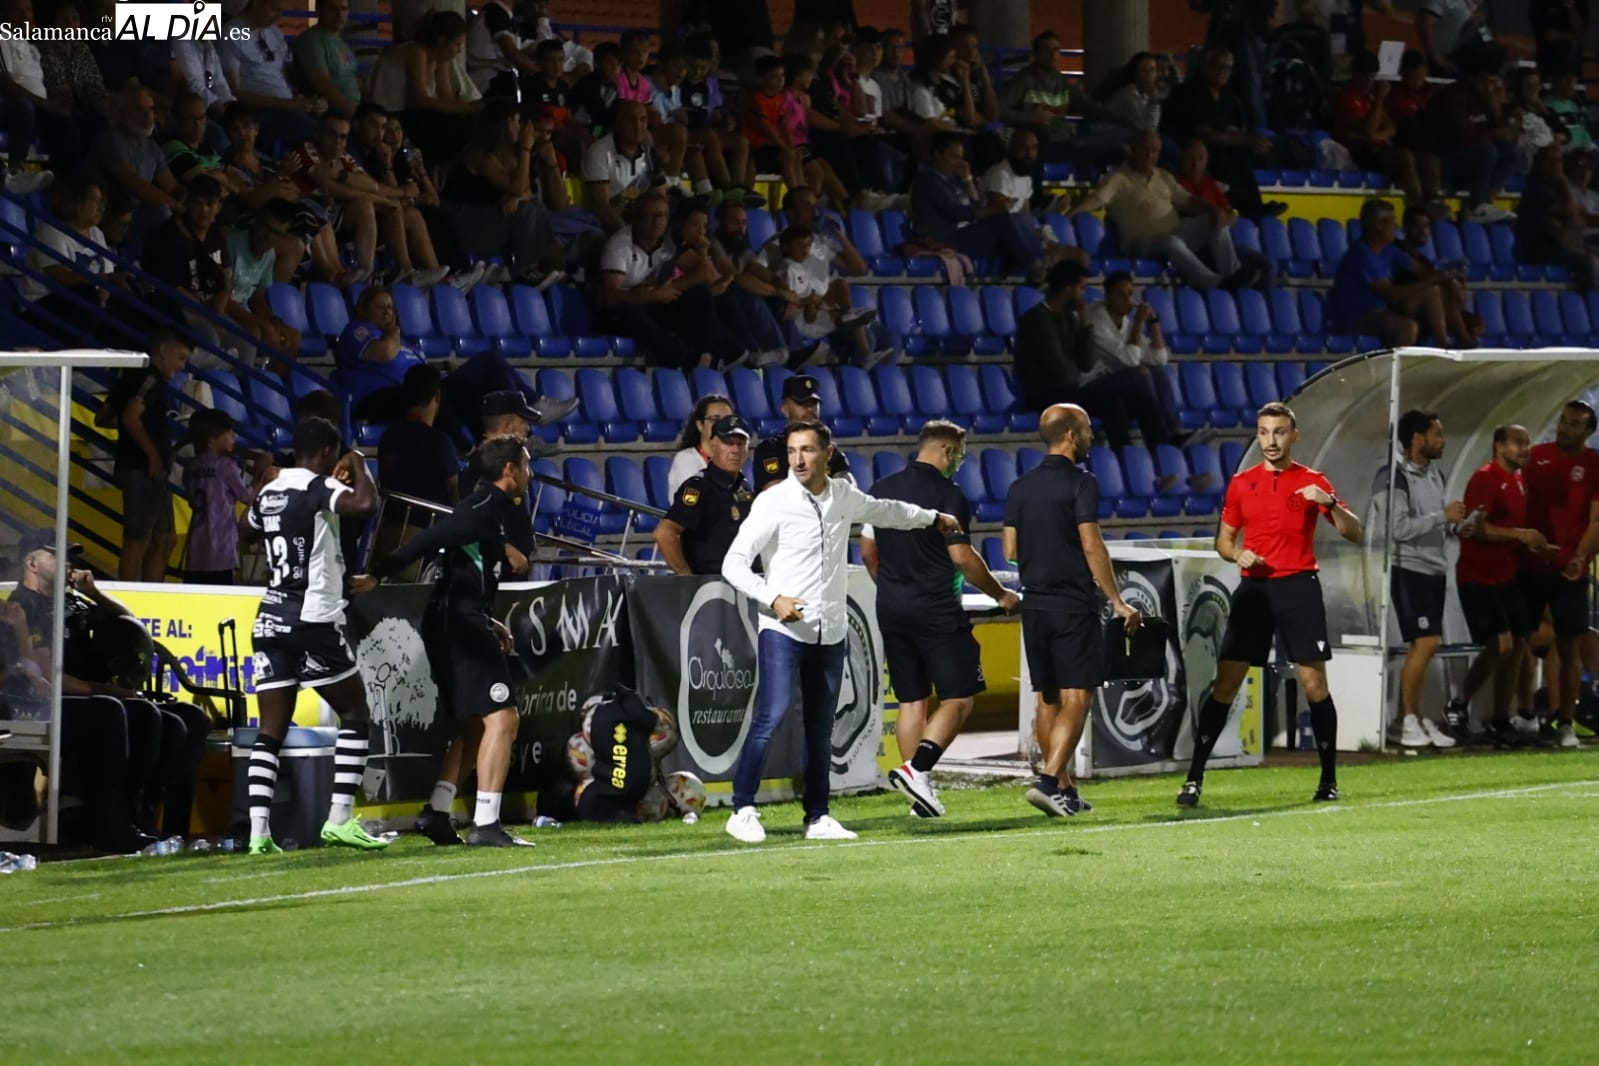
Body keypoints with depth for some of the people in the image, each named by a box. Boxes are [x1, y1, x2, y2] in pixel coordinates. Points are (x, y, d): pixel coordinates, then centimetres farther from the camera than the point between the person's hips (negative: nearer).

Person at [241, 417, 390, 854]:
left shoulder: (269, 492, 12)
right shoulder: (317, 488, -9)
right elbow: (365, 504, -28)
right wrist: (359, 467, -6)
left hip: (270, 622, 7)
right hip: (313, 621, -7)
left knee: (271, 731, 4)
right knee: (356, 715, 6)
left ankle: (259, 831, -7)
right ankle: (339, 819, -4)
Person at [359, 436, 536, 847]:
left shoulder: (490, 507, 19)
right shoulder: (487, 507, -12)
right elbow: (429, 540, -21)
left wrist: (488, 622, 20)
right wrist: (379, 574, -27)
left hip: (456, 624, 11)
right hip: (461, 624, -11)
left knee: (478, 725, 18)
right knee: (501, 718, -14)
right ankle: (485, 824, -20)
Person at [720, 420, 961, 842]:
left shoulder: (844, 497, 8)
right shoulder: (774, 503, -8)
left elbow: (885, 511, 30)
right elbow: (733, 563, -9)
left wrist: (933, 518, 45)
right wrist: (772, 598, -22)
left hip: (831, 633, 5)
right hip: (783, 629, -5)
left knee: (821, 728, 8)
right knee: (771, 715, -16)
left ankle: (817, 817, 16)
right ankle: (742, 811, -12)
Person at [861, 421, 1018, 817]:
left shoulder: (882, 490, 10)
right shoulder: (948, 494, -10)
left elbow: (868, 552, 15)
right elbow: (961, 557, -14)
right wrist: (1000, 595, -2)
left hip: (891, 607, 7)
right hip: (936, 609, -7)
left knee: (911, 700, 11)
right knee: (958, 697, -1)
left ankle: (920, 793, 9)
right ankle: (917, 769, -18)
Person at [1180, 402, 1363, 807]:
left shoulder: (1313, 482, 3)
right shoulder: (1241, 484, 9)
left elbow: (1354, 534, -2)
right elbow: (1223, 540, 16)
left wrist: (1329, 503, -20)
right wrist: (1237, 553, -7)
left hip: (1299, 587, -2)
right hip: (1254, 587, 2)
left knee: (1314, 683, -4)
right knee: (1224, 684, -3)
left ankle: (1329, 779, 7)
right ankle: (1194, 778, 0)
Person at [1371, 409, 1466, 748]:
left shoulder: (1435, 475, 15)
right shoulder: (1394, 477, -12)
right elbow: (1398, 528, -21)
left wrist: (1457, 526, 2)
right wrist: (1444, 516, -17)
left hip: (1434, 568, 8)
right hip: (1408, 568, -8)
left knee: (1423, 645, 9)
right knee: (1425, 643, -12)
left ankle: (1415, 718, 13)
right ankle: (1409, 722, -6)